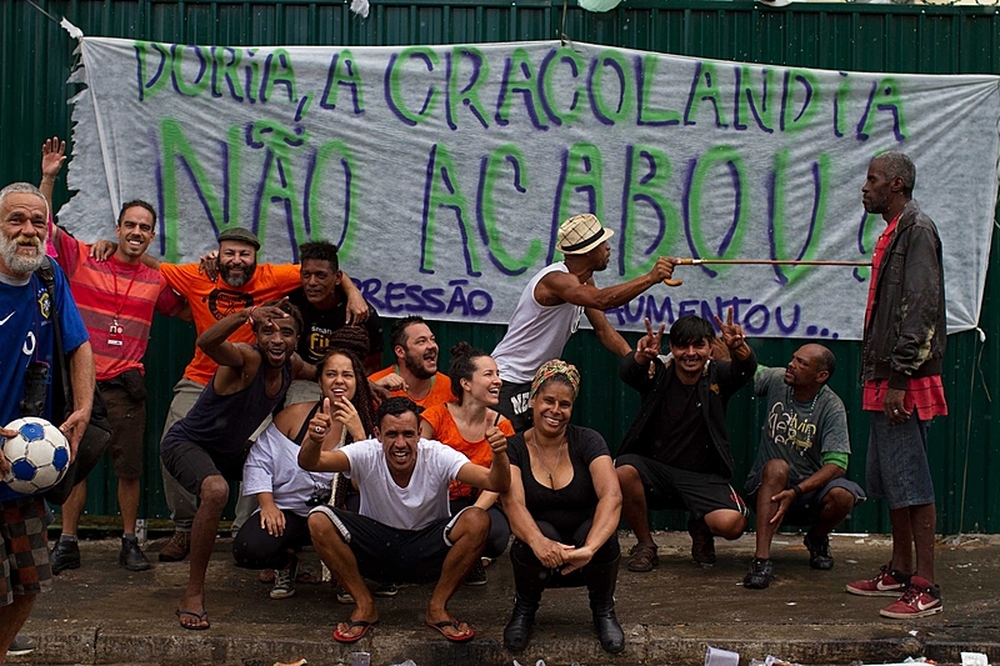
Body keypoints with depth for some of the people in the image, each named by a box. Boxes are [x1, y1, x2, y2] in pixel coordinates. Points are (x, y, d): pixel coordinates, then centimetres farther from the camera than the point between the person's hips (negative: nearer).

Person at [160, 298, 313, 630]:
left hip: (231, 450, 9)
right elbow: (206, 343, -54)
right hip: (186, 443, -9)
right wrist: (245, 314, -69)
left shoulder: (292, 365, -6)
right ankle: (194, 593, -24)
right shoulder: (246, 359, -30)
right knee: (216, 490, -37)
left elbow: (320, 375, 19)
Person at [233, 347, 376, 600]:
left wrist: (358, 433, -25)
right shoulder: (295, 415, -6)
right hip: (289, 512, 0)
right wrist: (267, 504, -12)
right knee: (247, 549, -28)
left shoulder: (363, 425, -4)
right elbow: (259, 461, 0)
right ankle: (287, 562, 12)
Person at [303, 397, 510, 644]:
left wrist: (499, 455, -51)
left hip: (428, 554, 0)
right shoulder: (367, 455, -18)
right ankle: (364, 606, -6)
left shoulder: (438, 456, -19)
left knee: (477, 521, -28)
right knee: (319, 520, -24)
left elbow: (496, 483, -29)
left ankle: (437, 608, -8)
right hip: (375, 549, 1)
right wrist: (314, 440, -54)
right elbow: (309, 463, -31)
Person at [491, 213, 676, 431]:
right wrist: (651, 278, -51)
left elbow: (603, 329, 5)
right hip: (508, 381, -10)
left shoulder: (584, 280, 5)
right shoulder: (556, 280, -26)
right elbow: (603, 300, -44)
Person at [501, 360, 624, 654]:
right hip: (540, 556, 0)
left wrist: (589, 548, -42)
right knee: (542, 531, -33)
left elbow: (612, 496, -24)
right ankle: (524, 608, -2)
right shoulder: (514, 448, -5)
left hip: (583, 559, 0)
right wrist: (539, 542, -46)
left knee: (599, 534, -32)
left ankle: (603, 610, -1)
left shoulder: (588, 442, -7)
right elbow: (513, 503, -23)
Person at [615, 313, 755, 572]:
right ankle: (645, 545, -6)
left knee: (732, 524, -27)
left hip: (703, 478, 0)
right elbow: (627, 372, -25)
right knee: (623, 471, -33)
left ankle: (701, 529, 14)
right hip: (655, 470, 0)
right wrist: (641, 357, -51)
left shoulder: (717, 376, -1)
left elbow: (747, 368, -22)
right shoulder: (658, 373, -4)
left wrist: (740, 347, -48)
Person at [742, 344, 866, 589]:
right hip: (766, 486, 0)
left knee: (843, 495, -31)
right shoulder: (777, 381, -5)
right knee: (777, 467, -33)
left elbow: (837, 464, -20)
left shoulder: (831, 407, -13)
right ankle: (761, 559, -37)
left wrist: (796, 492, -32)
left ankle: (817, 539, 6)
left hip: (809, 489, 0)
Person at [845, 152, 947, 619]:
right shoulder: (893, 232, 18)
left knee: (911, 481, -7)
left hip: (906, 383, -10)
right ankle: (900, 571, 25)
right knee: (888, 479, 15)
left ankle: (925, 588, -2)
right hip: (883, 380, 10)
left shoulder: (917, 230, -12)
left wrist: (899, 378, -22)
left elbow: (920, 309, -19)